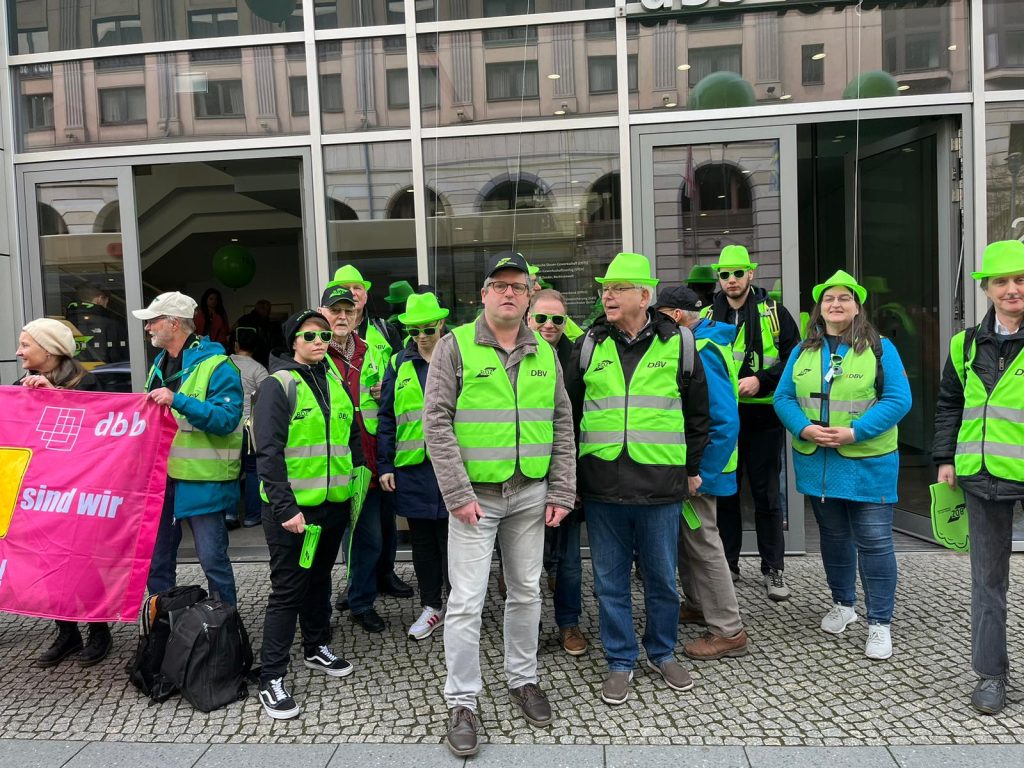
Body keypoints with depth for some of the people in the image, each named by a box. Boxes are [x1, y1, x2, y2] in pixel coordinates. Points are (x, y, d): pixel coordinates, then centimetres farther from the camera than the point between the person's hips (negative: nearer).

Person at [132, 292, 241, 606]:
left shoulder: (216, 365, -12)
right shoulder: (160, 363, 15)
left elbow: (227, 418, -23)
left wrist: (178, 400, -29)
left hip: (201, 481, -8)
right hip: (161, 477, 8)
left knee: (213, 560, 1)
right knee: (156, 562, 17)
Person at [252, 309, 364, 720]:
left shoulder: (335, 382, 11)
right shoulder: (278, 385, -9)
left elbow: (352, 436, 19)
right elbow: (268, 451, -15)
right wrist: (285, 507, -20)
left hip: (333, 502, 6)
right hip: (293, 507, -6)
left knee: (320, 578, 20)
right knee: (287, 589, -2)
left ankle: (317, 647, 38)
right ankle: (271, 679, 8)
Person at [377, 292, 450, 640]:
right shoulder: (399, 364, 8)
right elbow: (387, 416, 8)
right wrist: (384, 465, 4)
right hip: (411, 467, 3)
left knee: (450, 539, 4)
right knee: (422, 540, 12)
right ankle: (431, 606, 26)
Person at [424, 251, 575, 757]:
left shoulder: (544, 353, 8)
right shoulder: (456, 346, -5)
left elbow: (562, 425, 10)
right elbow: (437, 422, -9)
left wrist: (562, 492, 4)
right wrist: (458, 494, -14)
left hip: (531, 495, 4)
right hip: (475, 496, -4)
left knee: (526, 592, 15)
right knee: (466, 601, -1)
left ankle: (523, 680, 34)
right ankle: (461, 702, 15)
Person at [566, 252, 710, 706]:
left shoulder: (678, 343, 2)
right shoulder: (589, 346, 4)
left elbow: (697, 412, 10)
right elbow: (568, 411, 10)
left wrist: (692, 469, 10)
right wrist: (570, 473, 7)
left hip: (661, 485, -1)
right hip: (602, 484, 1)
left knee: (662, 578, 13)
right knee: (610, 580, 9)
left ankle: (662, 653, 34)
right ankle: (620, 662, 25)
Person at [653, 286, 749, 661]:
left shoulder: (701, 352, -22)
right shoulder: (697, 344, 8)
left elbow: (726, 421, -27)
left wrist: (702, 472, -23)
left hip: (700, 467, -10)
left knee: (702, 543, 0)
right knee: (688, 536, 21)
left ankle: (728, 631, 11)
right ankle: (697, 604, 38)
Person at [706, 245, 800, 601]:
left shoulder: (773, 312, 2)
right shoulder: (708, 316, 8)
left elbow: (793, 358, -2)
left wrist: (760, 380, -14)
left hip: (763, 416, -2)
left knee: (766, 494, 5)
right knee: (725, 492, 10)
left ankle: (773, 569, 17)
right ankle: (727, 563, 23)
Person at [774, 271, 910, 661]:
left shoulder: (880, 348, -4)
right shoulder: (803, 351, 7)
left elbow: (898, 400, -10)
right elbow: (783, 398, 4)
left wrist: (854, 432, -20)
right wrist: (804, 428, -15)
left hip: (868, 464, -4)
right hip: (818, 463, 4)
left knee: (874, 541, -2)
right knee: (833, 537, 17)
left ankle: (879, 623, 12)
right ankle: (843, 603, 36)